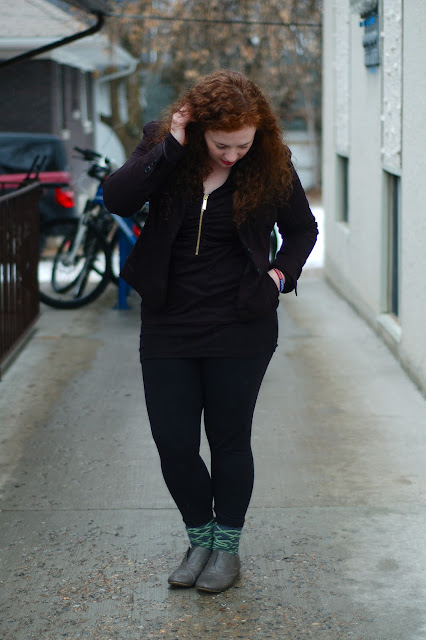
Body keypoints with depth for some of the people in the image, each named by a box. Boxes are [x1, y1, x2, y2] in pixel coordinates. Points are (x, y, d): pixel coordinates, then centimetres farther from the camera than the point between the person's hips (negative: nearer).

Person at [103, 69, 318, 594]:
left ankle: (227, 546, 27)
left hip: (239, 330, -1)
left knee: (229, 441, 8)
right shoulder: (163, 147, -5)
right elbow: (116, 200, -21)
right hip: (168, 328, 2)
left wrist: (282, 272, -6)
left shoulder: (271, 164, -6)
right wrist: (170, 147, -24)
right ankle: (200, 538, 28)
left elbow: (302, 228, 10)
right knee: (173, 445, 4)